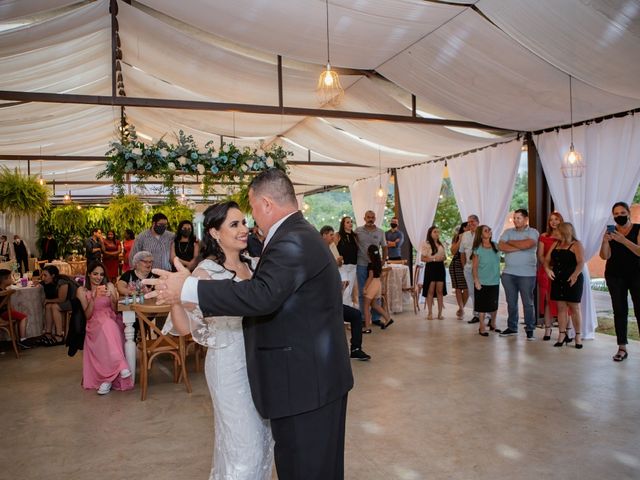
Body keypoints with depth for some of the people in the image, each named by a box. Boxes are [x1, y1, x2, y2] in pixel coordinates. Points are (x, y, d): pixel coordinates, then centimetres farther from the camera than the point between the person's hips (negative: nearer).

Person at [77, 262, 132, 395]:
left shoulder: (109, 286, 13)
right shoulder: (82, 291, 10)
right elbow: (88, 315, 3)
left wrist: (111, 297, -7)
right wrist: (93, 298, -12)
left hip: (112, 321, 1)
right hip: (95, 325, -1)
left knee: (108, 326, -39)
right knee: (106, 326, -39)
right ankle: (120, 366, -42)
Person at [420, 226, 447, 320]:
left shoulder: (441, 244, 14)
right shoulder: (426, 244, -3)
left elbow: (444, 256, 21)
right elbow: (422, 258, -8)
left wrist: (443, 258, -2)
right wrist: (434, 259, -18)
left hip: (440, 267, 5)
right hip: (430, 267, -5)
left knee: (440, 291, 4)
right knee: (430, 291, -2)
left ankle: (440, 313, 9)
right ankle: (429, 313, 5)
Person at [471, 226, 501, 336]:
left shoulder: (495, 246, 3)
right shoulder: (478, 249, -9)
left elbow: (498, 262, 12)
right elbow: (474, 266, -8)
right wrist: (476, 280, -14)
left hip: (495, 281, 4)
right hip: (482, 282, -4)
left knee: (494, 305, 12)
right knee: (482, 306, 3)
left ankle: (493, 324, 30)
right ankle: (481, 327, 14)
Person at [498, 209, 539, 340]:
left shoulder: (533, 232, -1)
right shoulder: (508, 232, 10)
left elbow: (527, 244, -20)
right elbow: (501, 246, -6)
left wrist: (511, 242, -5)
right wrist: (519, 247, -12)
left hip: (527, 274, -4)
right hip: (508, 273, 4)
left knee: (528, 303, 2)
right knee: (511, 302, 11)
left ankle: (530, 329, 12)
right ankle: (512, 327, 21)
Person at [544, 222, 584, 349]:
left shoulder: (576, 245, -3)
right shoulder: (555, 244, 15)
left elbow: (581, 262, -15)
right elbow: (547, 259, 15)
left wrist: (575, 275, -29)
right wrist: (547, 268, -6)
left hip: (572, 281, -6)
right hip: (558, 280, 6)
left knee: (574, 308, 1)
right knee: (561, 308, 6)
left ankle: (578, 336, 10)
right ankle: (562, 335, 11)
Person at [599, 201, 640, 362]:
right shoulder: (610, 231, 4)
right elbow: (605, 256, -4)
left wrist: (623, 240, -27)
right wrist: (605, 241, -22)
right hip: (615, 276, 2)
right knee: (619, 310, 2)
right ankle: (622, 348, 4)